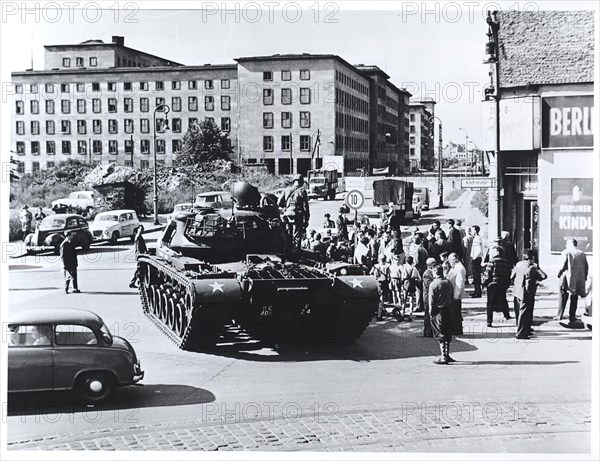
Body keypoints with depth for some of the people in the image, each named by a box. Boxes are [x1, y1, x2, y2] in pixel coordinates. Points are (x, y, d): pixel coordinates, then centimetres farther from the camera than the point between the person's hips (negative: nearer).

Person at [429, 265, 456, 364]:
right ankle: (447, 355, 20)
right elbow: (452, 296, 11)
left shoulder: (433, 284, -13)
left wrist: (431, 312, -5)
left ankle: (443, 357, -4)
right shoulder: (448, 283, 5)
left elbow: (431, 300, -13)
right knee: (448, 334, 13)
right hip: (448, 310, 6)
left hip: (438, 311, -5)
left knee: (440, 336, -1)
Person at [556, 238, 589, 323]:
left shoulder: (566, 252, -6)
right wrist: (584, 277, 16)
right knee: (574, 298, 10)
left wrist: (559, 273, 0)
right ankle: (572, 317, 11)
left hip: (568, 277, -3)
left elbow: (564, 265, -14)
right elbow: (586, 267, 7)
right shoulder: (582, 253, 7)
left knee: (563, 297, 7)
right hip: (578, 279, 3)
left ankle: (559, 315, 7)